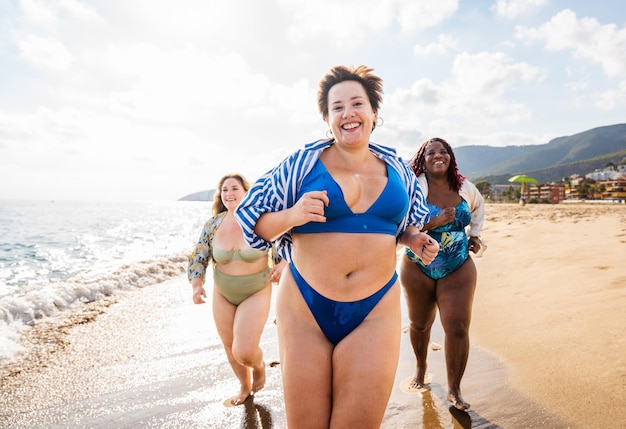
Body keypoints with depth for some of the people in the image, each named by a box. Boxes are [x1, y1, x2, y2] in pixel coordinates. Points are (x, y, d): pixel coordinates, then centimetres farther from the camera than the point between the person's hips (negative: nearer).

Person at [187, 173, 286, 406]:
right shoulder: (213, 224, -7)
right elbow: (199, 256, 2)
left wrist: (282, 264, -20)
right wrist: (197, 284, -11)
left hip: (256, 293, -4)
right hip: (223, 295, 4)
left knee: (244, 352, -12)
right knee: (230, 347, 15)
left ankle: (259, 366, 28)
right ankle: (245, 387, 45)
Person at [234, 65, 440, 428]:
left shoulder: (398, 169, 6)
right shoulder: (302, 163, -4)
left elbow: (408, 224, 22)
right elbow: (253, 223, 0)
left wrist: (416, 240, 0)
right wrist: (291, 216, -20)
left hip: (376, 310, 2)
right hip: (305, 308, -1)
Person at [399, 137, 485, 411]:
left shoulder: (465, 188, 0)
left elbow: (479, 206, 23)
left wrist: (475, 235, 12)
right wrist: (433, 222, -30)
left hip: (458, 270, 2)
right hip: (418, 269, -1)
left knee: (458, 327, -7)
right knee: (420, 325, 16)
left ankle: (454, 390, 12)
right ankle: (421, 368, 45)